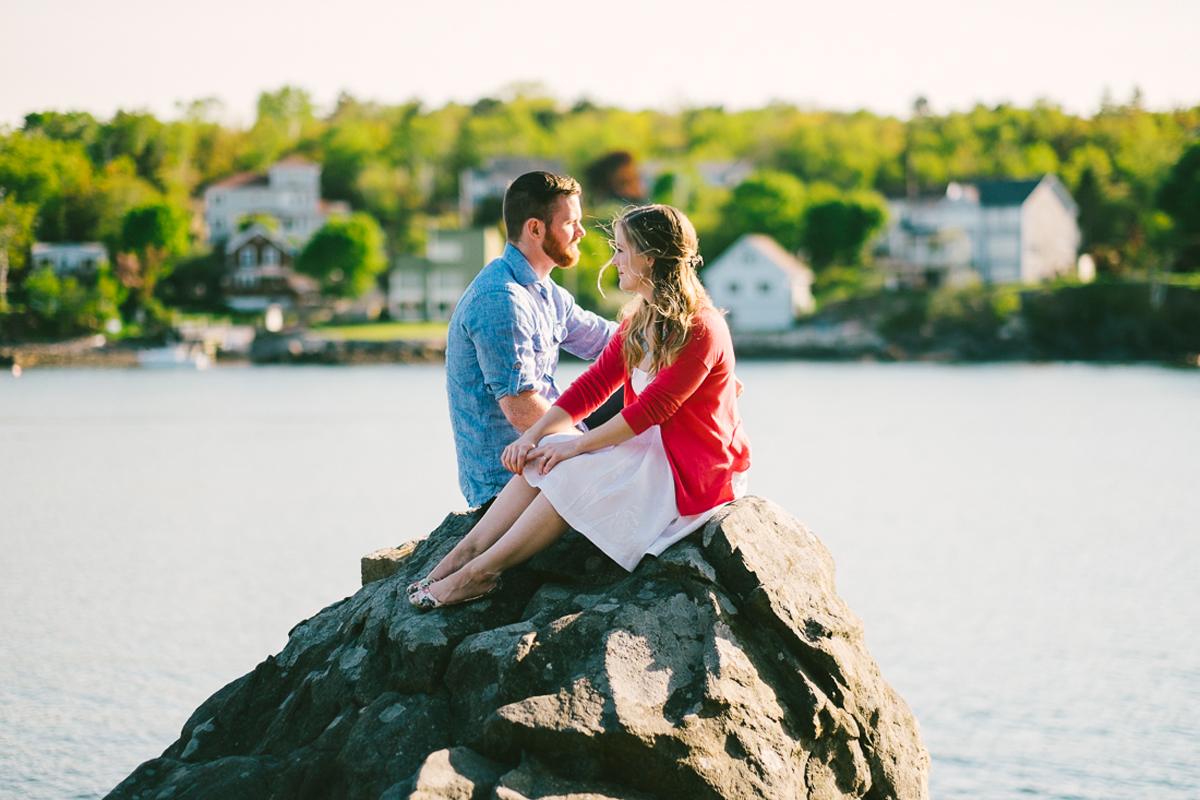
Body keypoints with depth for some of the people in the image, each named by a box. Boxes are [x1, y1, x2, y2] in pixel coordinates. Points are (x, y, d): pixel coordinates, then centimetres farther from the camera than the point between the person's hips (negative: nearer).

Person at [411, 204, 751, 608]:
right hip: (650, 449, 8)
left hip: (693, 470, -8)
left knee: (571, 471, -24)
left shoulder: (701, 330, -20)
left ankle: (478, 573, -21)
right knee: (541, 458, -12)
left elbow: (651, 407, -23)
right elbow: (594, 384, 4)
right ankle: (464, 553, -18)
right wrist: (534, 435, -10)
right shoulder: (639, 322, 10)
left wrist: (577, 444, -21)